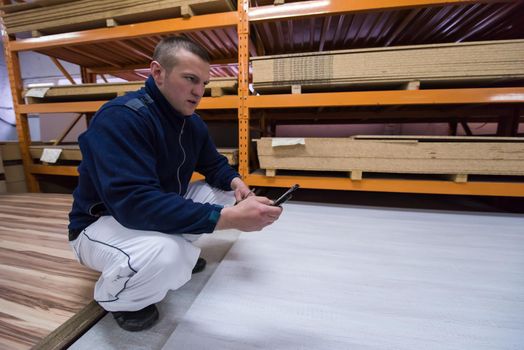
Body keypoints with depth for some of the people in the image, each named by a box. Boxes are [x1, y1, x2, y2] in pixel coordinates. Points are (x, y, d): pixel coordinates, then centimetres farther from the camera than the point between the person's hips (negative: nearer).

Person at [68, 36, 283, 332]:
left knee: (230, 191, 1)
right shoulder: (121, 117, -27)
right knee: (166, 256, -38)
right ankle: (115, 297, 0)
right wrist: (229, 218, -42)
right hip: (102, 223, -6)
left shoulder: (193, 122, -2)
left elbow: (215, 165, 7)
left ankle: (179, 250, 11)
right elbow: (135, 203, -38)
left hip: (164, 211, 7)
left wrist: (235, 182, -17)